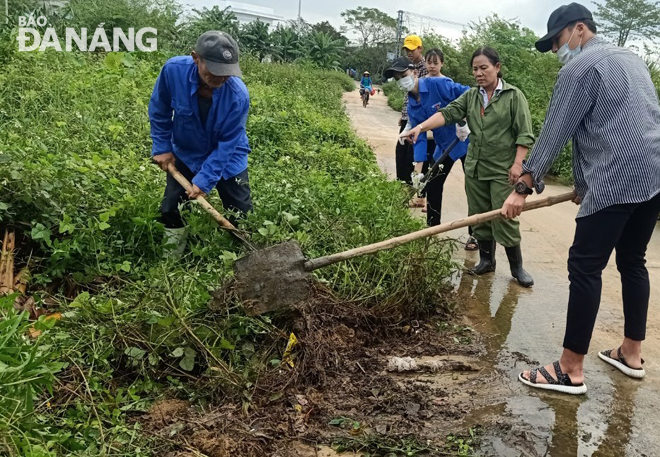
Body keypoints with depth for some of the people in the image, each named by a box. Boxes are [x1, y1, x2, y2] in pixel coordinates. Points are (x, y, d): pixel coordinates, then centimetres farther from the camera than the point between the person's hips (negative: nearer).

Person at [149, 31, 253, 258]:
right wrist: (162, 147, -4)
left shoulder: (238, 95, -34)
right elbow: (159, 112, -8)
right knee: (169, 210, 6)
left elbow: (226, 145, -24)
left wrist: (204, 179, -25)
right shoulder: (173, 70, -29)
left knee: (241, 214, 6)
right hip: (185, 154, 2)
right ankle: (171, 261, 29)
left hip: (227, 158, -2)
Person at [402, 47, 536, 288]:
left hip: (502, 170, -5)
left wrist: (517, 164, -14)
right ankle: (486, 260, 26)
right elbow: (448, 113, -5)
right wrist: (422, 126, -21)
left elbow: (524, 134, -6)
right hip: (475, 168, 5)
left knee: (504, 218, -3)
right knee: (480, 216, 11)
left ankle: (517, 267, 11)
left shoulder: (513, 96, -4)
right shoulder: (471, 96, 9)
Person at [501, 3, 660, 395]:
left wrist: (524, 188, -5)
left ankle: (571, 371, -1)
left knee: (585, 268, -6)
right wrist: (586, 184, 26)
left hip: (617, 182, -9)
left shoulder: (581, 66, -5)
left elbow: (555, 132, -9)